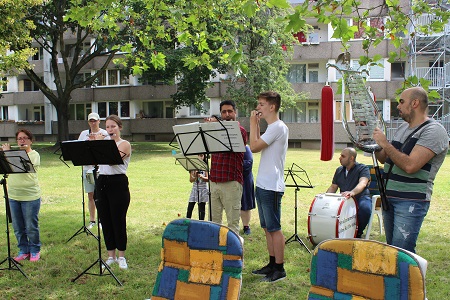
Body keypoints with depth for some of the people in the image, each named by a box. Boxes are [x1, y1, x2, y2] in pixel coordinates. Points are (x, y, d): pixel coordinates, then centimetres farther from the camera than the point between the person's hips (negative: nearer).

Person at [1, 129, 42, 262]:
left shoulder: (34, 155, -5)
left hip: (30, 197, -6)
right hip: (13, 196, 6)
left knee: (31, 227, 3)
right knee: (18, 227, 11)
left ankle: (35, 251, 19)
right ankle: (23, 250, 25)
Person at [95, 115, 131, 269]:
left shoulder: (125, 144, -3)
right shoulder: (103, 142, 16)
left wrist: (100, 143, -12)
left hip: (118, 183, -6)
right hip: (102, 182, 6)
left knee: (118, 220, -1)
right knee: (105, 220, 8)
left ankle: (121, 256, 12)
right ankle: (111, 255, 19)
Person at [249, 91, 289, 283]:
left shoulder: (278, 127, -14)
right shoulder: (271, 127, 17)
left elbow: (254, 147, -20)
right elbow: (258, 146, 21)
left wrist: (252, 123, -8)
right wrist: (256, 124, 15)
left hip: (271, 187, -10)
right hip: (262, 185, 10)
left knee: (274, 228, -3)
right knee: (267, 227, 15)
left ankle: (279, 269, 5)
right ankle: (272, 264, 24)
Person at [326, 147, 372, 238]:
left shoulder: (363, 168, -8)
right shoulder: (339, 170, 13)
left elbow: (362, 183, -27)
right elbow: (333, 187, 15)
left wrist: (352, 192, -49)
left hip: (361, 197, -5)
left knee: (365, 208, -38)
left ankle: (358, 233, -9)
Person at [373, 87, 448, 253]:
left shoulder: (433, 130, -12)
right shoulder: (403, 128, 15)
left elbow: (410, 165, -24)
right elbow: (384, 159, 24)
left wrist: (385, 143, -15)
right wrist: (374, 143, 9)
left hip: (411, 202, -8)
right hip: (389, 199, 8)